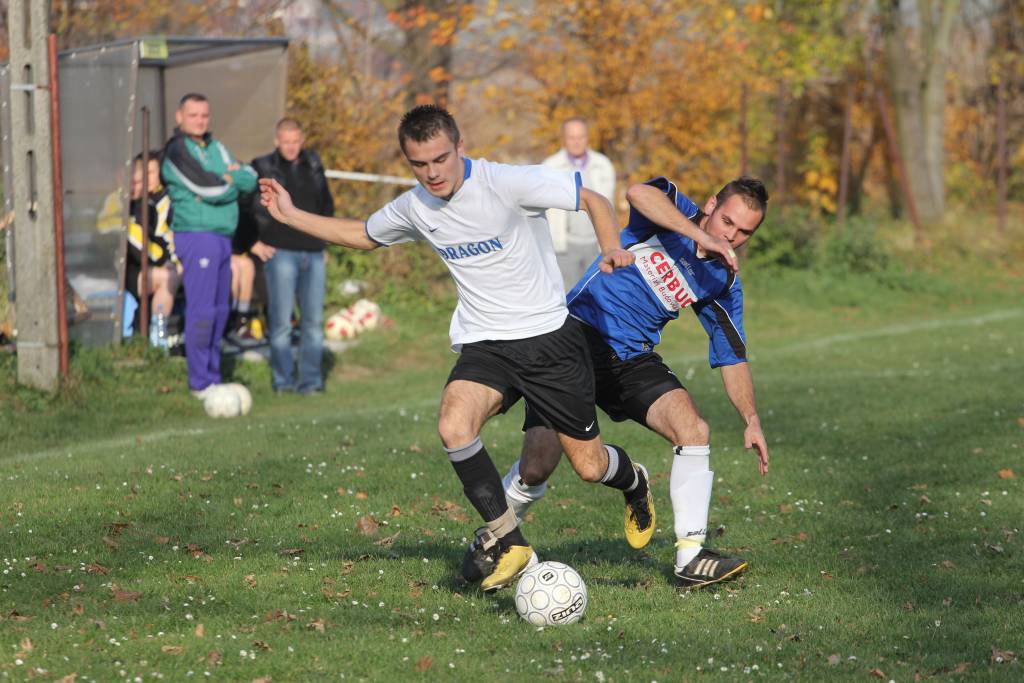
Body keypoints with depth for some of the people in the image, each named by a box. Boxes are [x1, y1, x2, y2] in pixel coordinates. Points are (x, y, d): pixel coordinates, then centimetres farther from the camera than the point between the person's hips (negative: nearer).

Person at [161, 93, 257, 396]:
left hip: (222, 237, 8)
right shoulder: (177, 150, -8)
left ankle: (212, 377, 17)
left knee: (219, 310, 11)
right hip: (197, 236, -8)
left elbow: (250, 180, 7)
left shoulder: (215, 148, 18)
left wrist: (230, 175, -10)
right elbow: (211, 189, -17)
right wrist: (233, 181, 1)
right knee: (201, 311, -10)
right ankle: (200, 382, -8)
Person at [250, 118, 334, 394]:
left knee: (314, 320, 4)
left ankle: (310, 379, 11)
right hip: (281, 253, -5)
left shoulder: (313, 165, 12)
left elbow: (327, 203, 26)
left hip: (313, 254, 5)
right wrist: (253, 243, -4)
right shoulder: (263, 168, -3)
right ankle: (283, 380, 3)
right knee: (281, 321, -4)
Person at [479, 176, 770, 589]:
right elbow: (639, 193, -32)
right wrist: (701, 236, -38)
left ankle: (690, 557, -14)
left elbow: (732, 357, 14)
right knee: (536, 467, -9)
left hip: (634, 360, 5)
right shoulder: (672, 212, -7)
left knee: (694, 431, -19)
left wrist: (751, 420, 3)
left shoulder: (723, 285, 6)